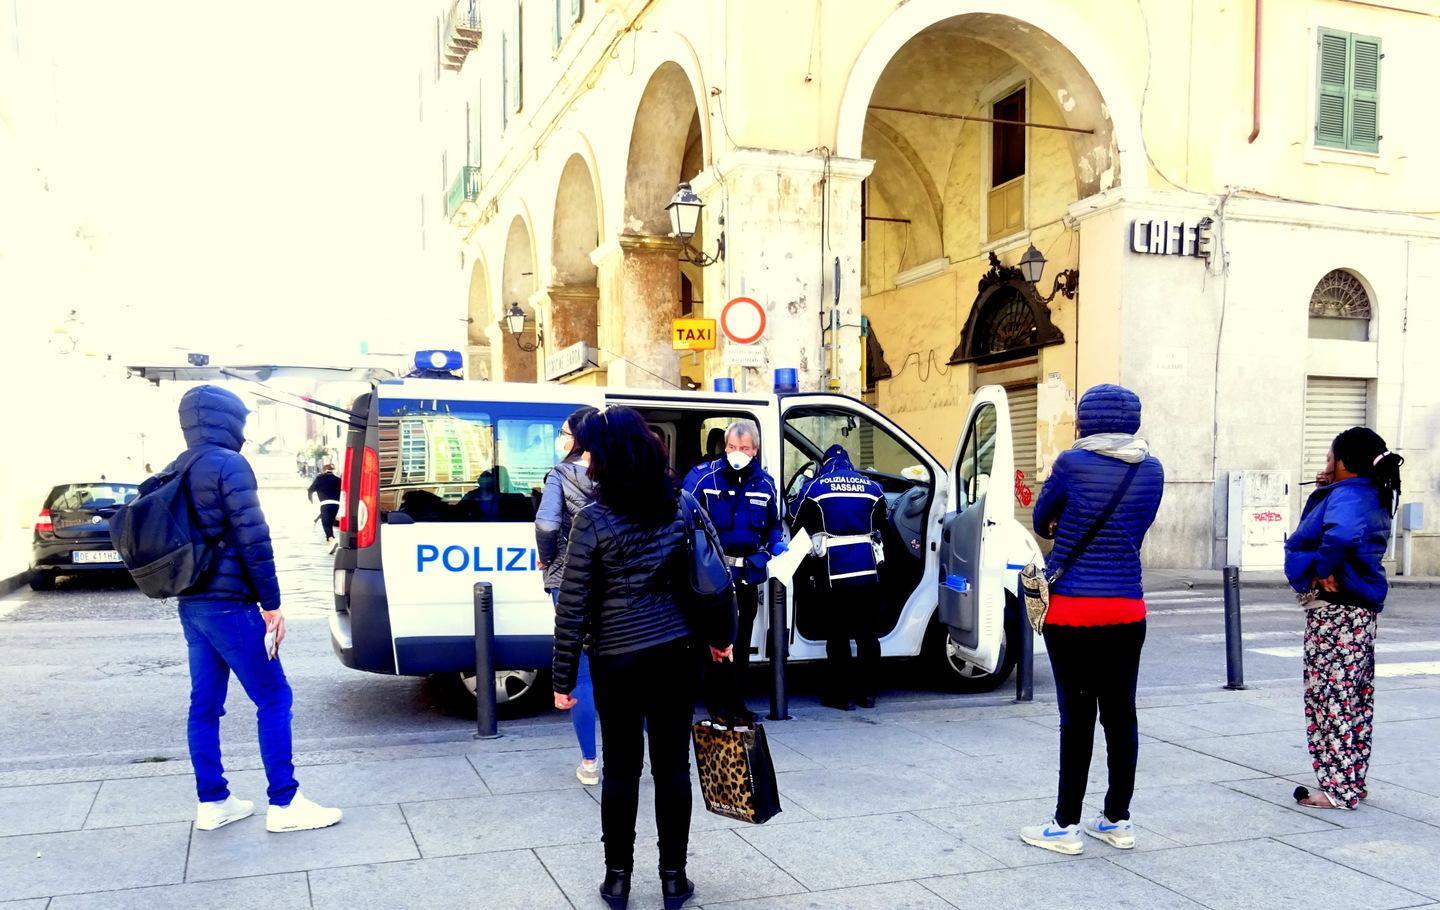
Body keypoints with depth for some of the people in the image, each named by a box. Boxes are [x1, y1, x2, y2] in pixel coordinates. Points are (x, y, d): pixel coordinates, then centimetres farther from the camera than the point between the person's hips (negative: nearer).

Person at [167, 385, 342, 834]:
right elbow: (252, 538, -17)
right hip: (227, 603, -9)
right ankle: (284, 803, -1)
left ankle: (212, 802, 19)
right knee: (274, 699, -3)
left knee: (205, 704, 12)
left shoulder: (175, 472, 14)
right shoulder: (228, 464, -13)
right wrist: (271, 602, -14)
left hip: (191, 604, 9)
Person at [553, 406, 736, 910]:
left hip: (618, 658, -2)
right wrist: (722, 636, 16)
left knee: (621, 767, 10)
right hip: (677, 651, 3)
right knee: (672, 765, 11)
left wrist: (563, 678, -3)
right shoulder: (682, 505, -2)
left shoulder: (593, 519, -12)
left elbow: (573, 607, -10)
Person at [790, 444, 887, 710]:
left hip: (833, 573, -3)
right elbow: (880, 528, 16)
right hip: (867, 570, 3)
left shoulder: (813, 488, -2)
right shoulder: (872, 488, 7)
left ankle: (841, 695, 6)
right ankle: (868, 692, 17)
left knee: (837, 635, 3)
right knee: (866, 633, 11)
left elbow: (802, 530, 5)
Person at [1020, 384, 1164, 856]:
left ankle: (1066, 826, 8)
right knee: (1120, 715, 12)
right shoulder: (1151, 471, 3)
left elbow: (1041, 522, 3)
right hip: (1127, 612, 5)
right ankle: (1117, 820, 23)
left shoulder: (1073, 464, -11)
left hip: (1072, 611, -4)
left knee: (1077, 717, 0)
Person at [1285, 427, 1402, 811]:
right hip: (1360, 609, 11)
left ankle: (1337, 789, 3)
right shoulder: (1371, 496, 14)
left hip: (1334, 610, -11)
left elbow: (1342, 534, -40)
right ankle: (1352, 783, 26)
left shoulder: (1346, 496, -17)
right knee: (1354, 699, 16)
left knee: (1331, 697, -3)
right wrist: (1324, 490, 9)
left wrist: (1323, 570, -25)